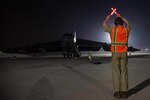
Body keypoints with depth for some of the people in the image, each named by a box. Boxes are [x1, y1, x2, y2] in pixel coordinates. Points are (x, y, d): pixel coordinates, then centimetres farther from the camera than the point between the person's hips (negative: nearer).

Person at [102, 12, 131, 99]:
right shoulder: (126, 30, 5)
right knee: (124, 72, 3)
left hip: (115, 53, -2)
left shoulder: (113, 29, -4)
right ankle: (124, 92, 2)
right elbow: (127, 24, 31)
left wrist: (108, 17, 30)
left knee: (116, 72, 0)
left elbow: (104, 25, 15)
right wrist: (120, 17, 38)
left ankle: (117, 92, -2)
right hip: (124, 53, 2)